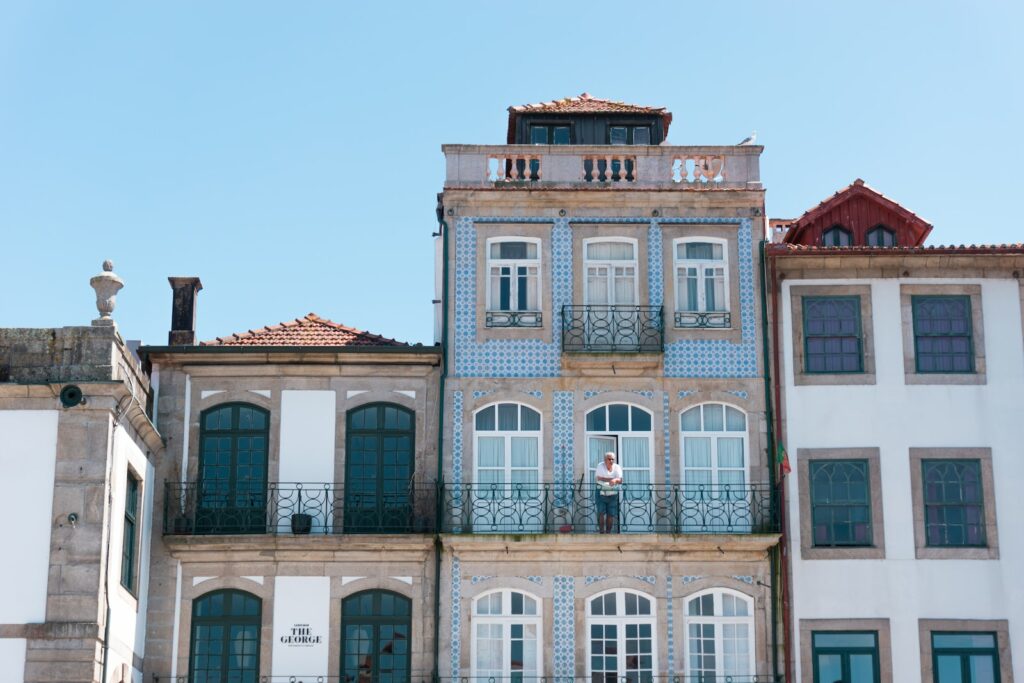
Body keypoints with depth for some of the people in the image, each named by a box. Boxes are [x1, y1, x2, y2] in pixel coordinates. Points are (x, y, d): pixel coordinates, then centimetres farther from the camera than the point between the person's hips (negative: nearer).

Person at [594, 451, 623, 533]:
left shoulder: (617, 467, 0)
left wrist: (615, 480, -37)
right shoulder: (600, 466, -4)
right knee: (601, 513, -7)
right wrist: (610, 479, -18)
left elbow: (620, 480, -13)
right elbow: (597, 478, -16)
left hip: (613, 494, 2)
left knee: (611, 515, 2)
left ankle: (608, 532, 14)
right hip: (601, 493, -2)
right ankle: (601, 532, 1)